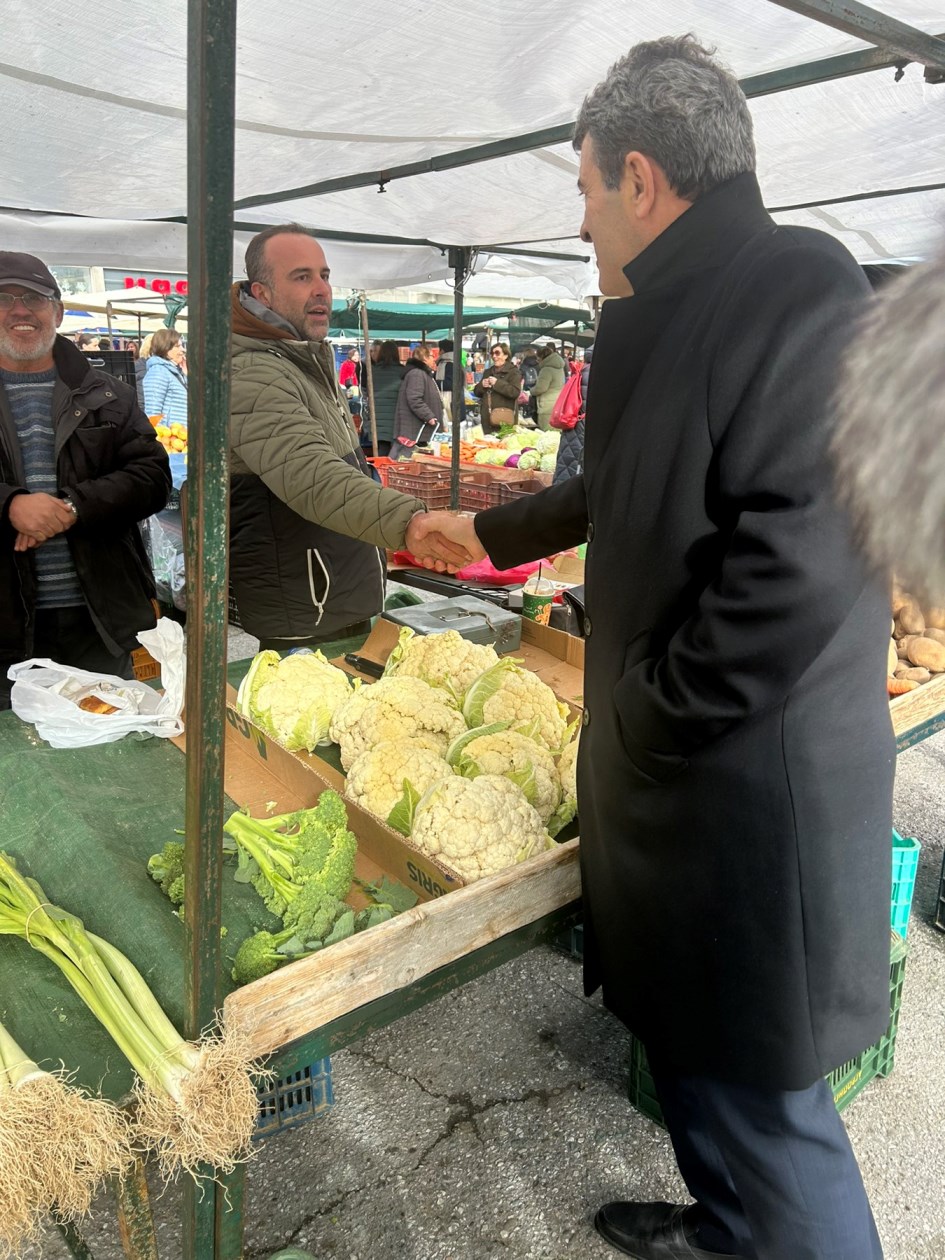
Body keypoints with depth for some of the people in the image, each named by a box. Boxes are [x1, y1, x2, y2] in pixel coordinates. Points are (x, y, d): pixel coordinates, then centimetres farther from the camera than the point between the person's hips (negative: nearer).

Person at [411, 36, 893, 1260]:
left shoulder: (794, 284, -17)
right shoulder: (678, 312, 11)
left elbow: (799, 567, -26)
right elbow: (620, 493, 25)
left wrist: (643, 718, -13)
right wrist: (496, 532, 39)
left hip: (752, 795, -8)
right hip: (674, 784, 8)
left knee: (759, 1100, 8)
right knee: (694, 1057, 24)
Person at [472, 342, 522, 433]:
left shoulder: (513, 372, -1)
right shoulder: (488, 372, 21)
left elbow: (515, 392, -16)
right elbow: (476, 392, 21)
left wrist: (497, 383, -19)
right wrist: (481, 385, -1)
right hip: (487, 419, 7)